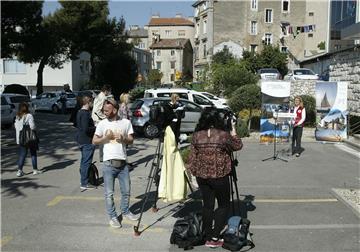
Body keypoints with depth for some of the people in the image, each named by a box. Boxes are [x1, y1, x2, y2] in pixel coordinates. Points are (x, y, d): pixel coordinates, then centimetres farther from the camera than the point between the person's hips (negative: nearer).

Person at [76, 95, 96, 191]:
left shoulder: (79, 112, 11)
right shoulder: (85, 114, -19)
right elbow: (86, 129, -26)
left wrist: (93, 126, 17)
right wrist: (96, 128, -11)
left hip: (81, 140, 10)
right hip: (87, 141, -10)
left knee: (84, 161, 19)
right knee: (86, 162, -3)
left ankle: (83, 180, 29)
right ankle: (84, 184, 2)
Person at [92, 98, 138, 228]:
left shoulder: (126, 122, 2)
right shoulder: (102, 124, 0)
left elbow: (131, 140, 7)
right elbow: (94, 141, 4)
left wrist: (123, 138, -13)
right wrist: (106, 137, -12)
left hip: (123, 163, 2)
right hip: (108, 164, -1)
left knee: (126, 191, 13)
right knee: (109, 193, 4)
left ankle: (125, 211, 35)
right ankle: (112, 216, 20)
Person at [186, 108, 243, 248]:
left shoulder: (196, 135, -1)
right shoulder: (224, 135, -10)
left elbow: (192, 156, 4)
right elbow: (238, 146, 5)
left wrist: (193, 172, 14)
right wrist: (233, 133, 18)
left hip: (201, 176, 4)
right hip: (219, 176, -4)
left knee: (207, 205, 15)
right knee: (223, 205, 11)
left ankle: (206, 237, 23)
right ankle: (214, 238, 6)